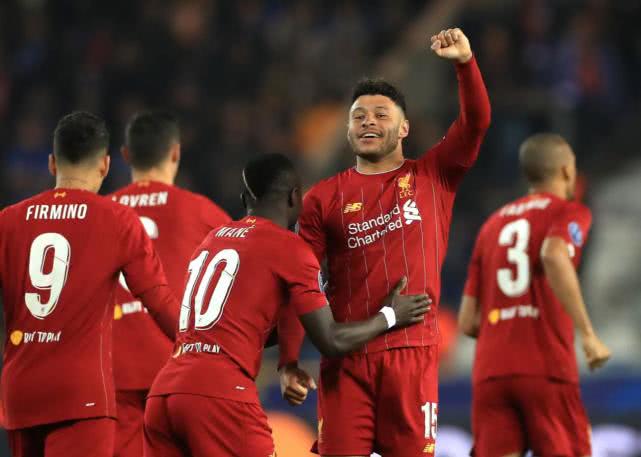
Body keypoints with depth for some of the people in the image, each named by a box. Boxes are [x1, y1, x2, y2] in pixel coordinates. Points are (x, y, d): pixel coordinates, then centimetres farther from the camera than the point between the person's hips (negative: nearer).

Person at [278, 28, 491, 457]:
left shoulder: (433, 177, 9)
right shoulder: (324, 198, 8)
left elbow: (476, 121, -5)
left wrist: (465, 62, -21)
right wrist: (288, 362, -4)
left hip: (413, 352, 0)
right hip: (345, 358, 0)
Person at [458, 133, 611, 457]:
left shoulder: (492, 225, 22)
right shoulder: (569, 212, 6)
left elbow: (468, 323, 17)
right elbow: (553, 256, -19)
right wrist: (587, 333, -19)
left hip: (490, 373, 4)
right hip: (546, 370, -4)